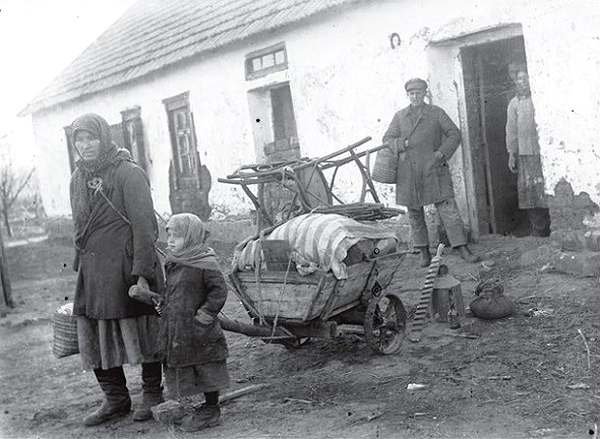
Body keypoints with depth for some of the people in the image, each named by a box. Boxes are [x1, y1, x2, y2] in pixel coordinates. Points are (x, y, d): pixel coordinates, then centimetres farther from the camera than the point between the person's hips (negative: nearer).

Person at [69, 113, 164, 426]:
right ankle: (115, 399, 20)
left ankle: (152, 394, 19)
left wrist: (142, 272, -18)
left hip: (127, 267, -6)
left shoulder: (129, 173, -8)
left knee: (142, 332, 3)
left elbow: (144, 225, -12)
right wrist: (80, 265, 12)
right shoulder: (77, 179, 13)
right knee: (95, 337, 7)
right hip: (92, 271, 6)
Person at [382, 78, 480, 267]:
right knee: (415, 213, 6)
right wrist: (403, 144, -10)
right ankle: (424, 252, 17)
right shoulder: (399, 116, 11)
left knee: (448, 209, -8)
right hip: (408, 172, 2)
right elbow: (387, 140, 9)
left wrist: (442, 153, -10)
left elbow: (454, 134, 3)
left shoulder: (437, 113, 6)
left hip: (433, 169, -2)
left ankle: (463, 249, -7)